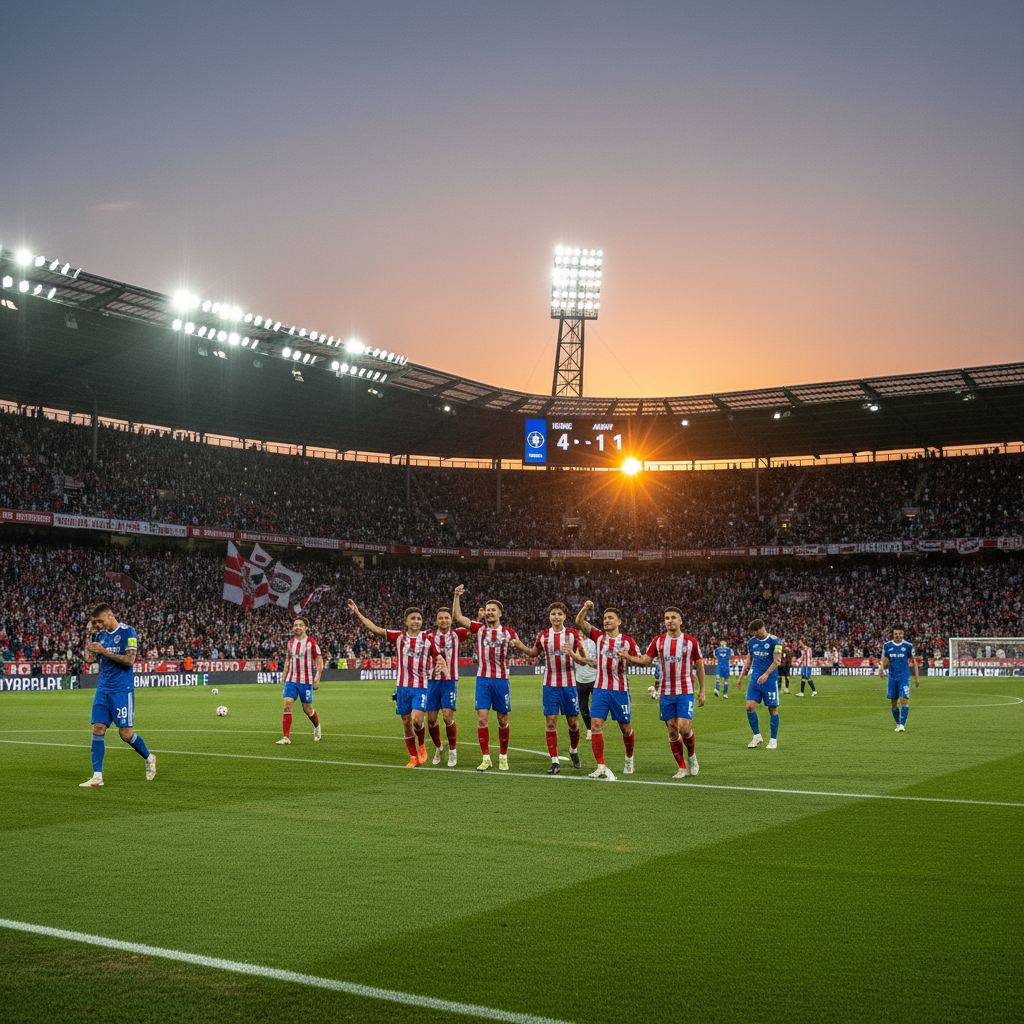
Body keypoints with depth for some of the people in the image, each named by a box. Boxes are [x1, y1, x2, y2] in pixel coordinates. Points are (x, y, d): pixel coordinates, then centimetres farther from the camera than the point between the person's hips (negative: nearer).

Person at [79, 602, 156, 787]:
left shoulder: (127, 632, -8)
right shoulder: (101, 635, 11)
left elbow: (130, 659, -17)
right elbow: (92, 659, 20)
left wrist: (104, 652, -20)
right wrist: (89, 653, 0)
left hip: (122, 690, -6)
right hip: (103, 689, 6)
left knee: (125, 733, -5)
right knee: (98, 729, -3)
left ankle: (149, 758, 20)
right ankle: (97, 776, 1)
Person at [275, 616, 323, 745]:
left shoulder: (311, 642, -6)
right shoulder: (290, 643, 8)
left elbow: (319, 661, -4)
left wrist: (317, 679, -10)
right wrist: (285, 677, 17)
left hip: (306, 681, -3)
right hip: (291, 680, 3)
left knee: (307, 709, 5)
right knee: (287, 705, -12)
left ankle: (317, 726, 36)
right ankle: (286, 737, -11)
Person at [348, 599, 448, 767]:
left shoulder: (427, 640, 3)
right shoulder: (398, 636, 4)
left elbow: (440, 658, 9)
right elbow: (375, 629, 0)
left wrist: (443, 667, -14)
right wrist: (358, 614, -5)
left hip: (421, 687, -2)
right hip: (403, 686, 2)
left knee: (416, 719, -16)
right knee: (406, 721, 5)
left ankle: (422, 745, 14)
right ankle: (414, 757, 18)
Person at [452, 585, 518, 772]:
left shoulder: (508, 632, 5)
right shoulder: (479, 628, 4)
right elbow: (458, 617, -4)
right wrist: (457, 597, -14)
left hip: (501, 679, 0)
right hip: (483, 679, 0)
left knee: (502, 720, 6)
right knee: (482, 717, -8)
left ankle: (503, 756, 20)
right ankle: (486, 758, -4)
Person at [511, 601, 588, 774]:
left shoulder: (573, 634, -2)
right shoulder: (543, 635, 4)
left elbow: (583, 661, -4)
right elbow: (534, 653, 21)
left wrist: (572, 654, -24)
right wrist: (521, 646, 2)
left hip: (569, 684, -1)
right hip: (550, 685, 1)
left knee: (573, 722, 5)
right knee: (550, 722, -5)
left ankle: (573, 751, 33)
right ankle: (555, 762, 1)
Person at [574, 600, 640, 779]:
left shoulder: (628, 641, 2)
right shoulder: (599, 637, 8)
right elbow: (579, 623, 2)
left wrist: (626, 656, -13)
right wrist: (585, 608, -14)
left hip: (620, 690, -1)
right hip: (600, 689, 2)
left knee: (625, 727, 8)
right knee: (596, 725, -11)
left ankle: (629, 759, 33)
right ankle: (601, 767, -10)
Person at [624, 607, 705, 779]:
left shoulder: (691, 641, 0)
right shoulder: (658, 641, 5)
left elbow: (699, 666, 7)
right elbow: (645, 660, 5)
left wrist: (702, 691, 5)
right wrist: (627, 657, -13)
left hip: (685, 693, -2)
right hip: (665, 693, 3)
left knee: (684, 729, -14)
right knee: (672, 731, 2)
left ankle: (691, 755, 16)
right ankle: (682, 768, 14)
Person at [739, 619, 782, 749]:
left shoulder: (775, 641, -5)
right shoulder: (751, 642, 11)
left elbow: (777, 660, -11)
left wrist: (766, 674, -22)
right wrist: (742, 675, 12)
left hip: (770, 679, -4)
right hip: (755, 679, 4)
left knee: (772, 709, 1)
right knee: (750, 706, -8)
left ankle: (773, 739, 14)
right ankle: (757, 736, 7)